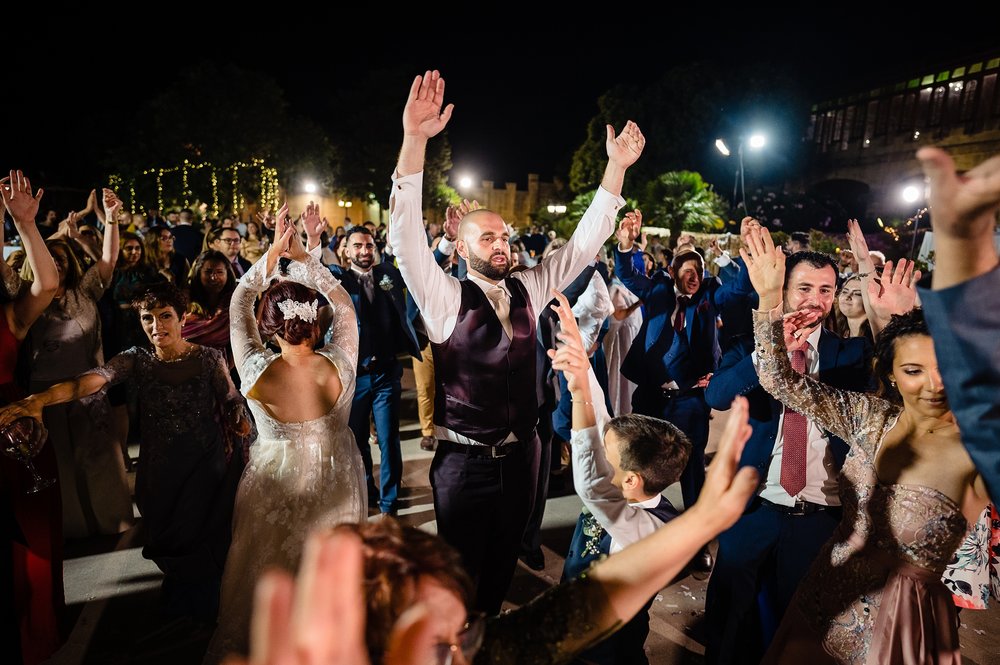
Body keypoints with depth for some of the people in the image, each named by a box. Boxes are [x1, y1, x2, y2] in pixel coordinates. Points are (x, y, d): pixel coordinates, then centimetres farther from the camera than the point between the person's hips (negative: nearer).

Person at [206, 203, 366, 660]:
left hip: (274, 487, 0)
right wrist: (302, 256, -5)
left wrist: (273, 253, -6)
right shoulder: (339, 367, -23)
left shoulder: (256, 374, -23)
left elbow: (238, 305, -7)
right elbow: (344, 304, -6)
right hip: (335, 484, 1)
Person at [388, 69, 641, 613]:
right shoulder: (444, 297, -12)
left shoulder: (527, 290, 1)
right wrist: (414, 140, -36)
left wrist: (616, 166, -7)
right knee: (460, 575, 13)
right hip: (465, 459, -4)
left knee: (502, 565, 22)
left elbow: (584, 243, 1)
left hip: (520, 454, 5)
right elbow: (406, 235, -25)